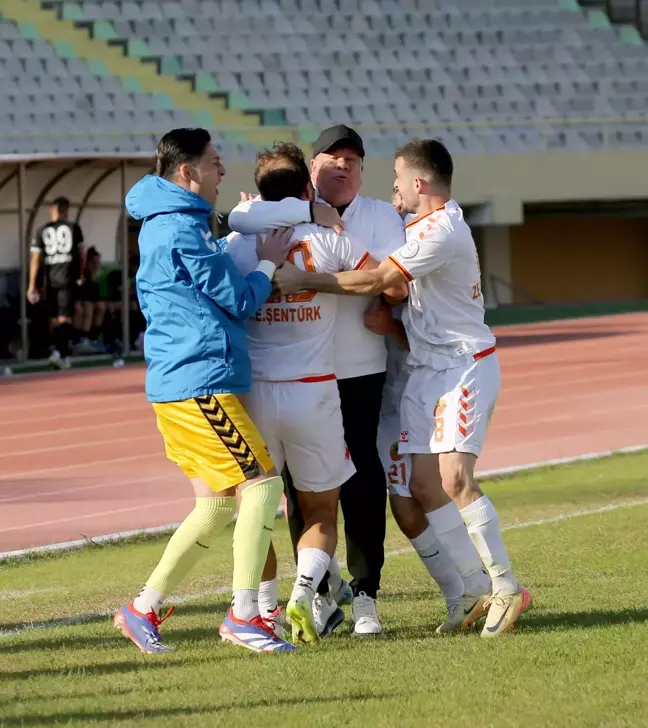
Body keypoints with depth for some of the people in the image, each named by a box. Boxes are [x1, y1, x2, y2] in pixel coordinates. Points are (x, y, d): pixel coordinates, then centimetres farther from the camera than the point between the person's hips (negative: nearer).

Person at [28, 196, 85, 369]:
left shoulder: (42, 231, 4)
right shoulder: (73, 227, 2)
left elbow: (35, 259, 0)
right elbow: (82, 254, 7)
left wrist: (32, 285, 0)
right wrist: (80, 275, 22)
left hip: (50, 279, 2)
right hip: (68, 278, -2)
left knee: (54, 319, 13)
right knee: (65, 318, -4)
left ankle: (61, 353, 14)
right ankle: (60, 352, -21)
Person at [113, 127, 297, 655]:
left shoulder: (164, 226, 18)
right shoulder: (183, 230, -14)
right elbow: (241, 302, -10)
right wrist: (269, 261, 7)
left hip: (179, 387, 10)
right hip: (201, 382, -10)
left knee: (218, 503, 11)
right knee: (262, 483, -11)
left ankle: (144, 609, 12)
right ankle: (245, 615, -11)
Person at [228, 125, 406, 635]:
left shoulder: (380, 216, 8)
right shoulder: (285, 213, 6)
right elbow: (240, 219, -16)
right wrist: (311, 212, -20)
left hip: (360, 369, 0)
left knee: (362, 479, -6)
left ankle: (364, 595, 2)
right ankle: (322, 584, 21)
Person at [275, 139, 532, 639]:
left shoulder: (441, 230, -17)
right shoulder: (421, 226, 14)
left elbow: (374, 281, -20)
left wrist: (304, 280, -15)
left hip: (464, 365, -9)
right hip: (427, 369, 10)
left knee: (455, 479, -17)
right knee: (423, 484, 1)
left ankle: (506, 588, -9)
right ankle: (475, 591, 6)